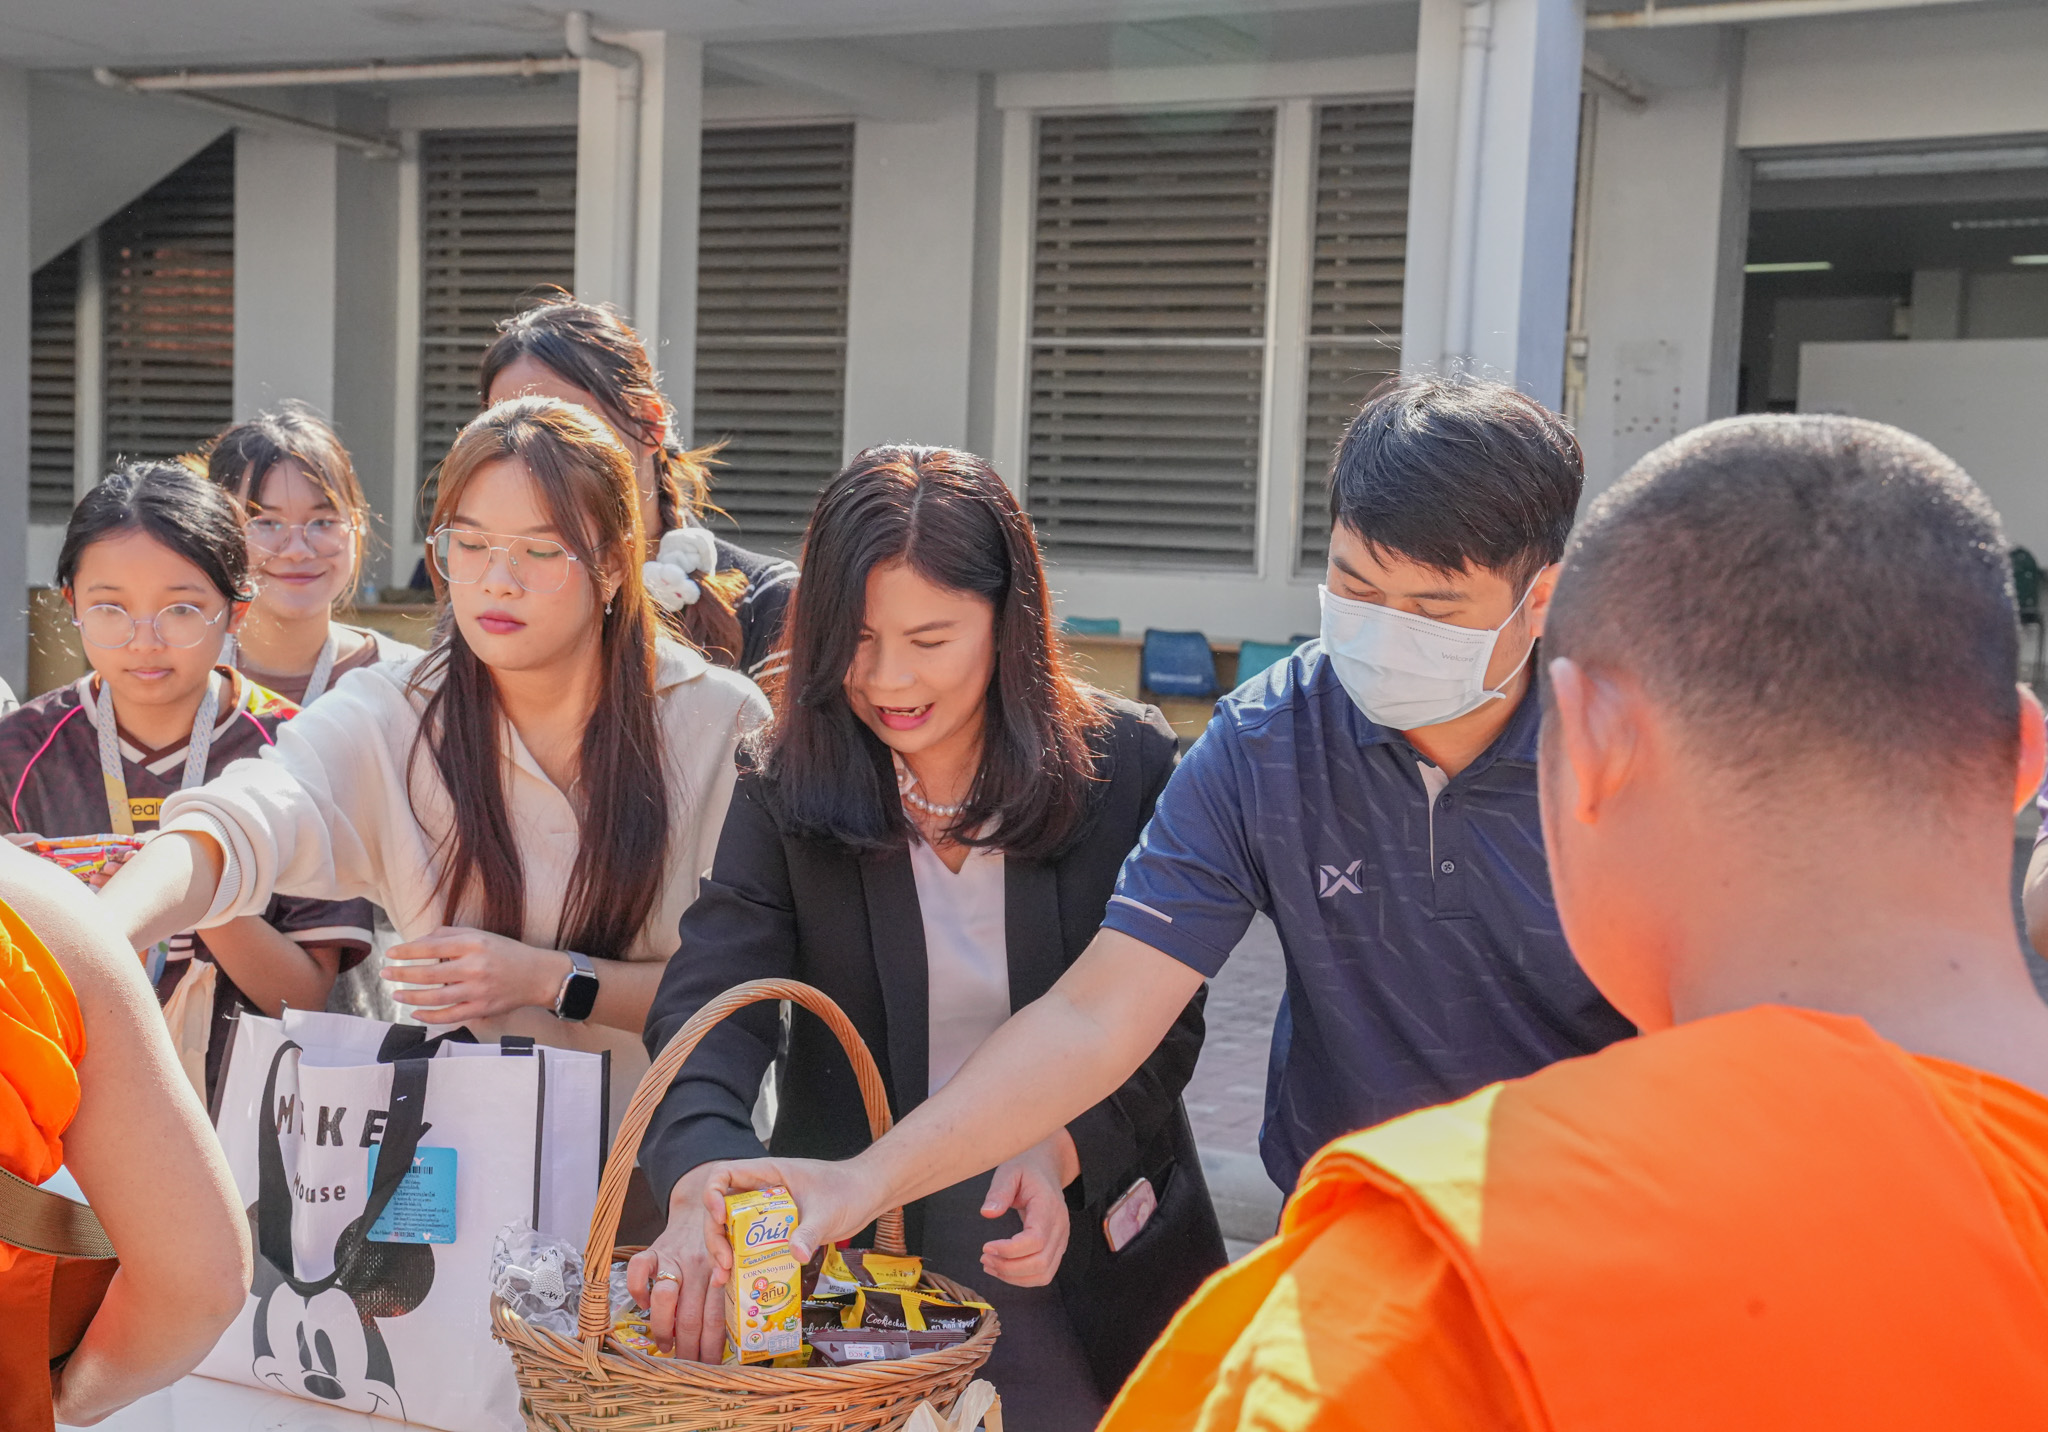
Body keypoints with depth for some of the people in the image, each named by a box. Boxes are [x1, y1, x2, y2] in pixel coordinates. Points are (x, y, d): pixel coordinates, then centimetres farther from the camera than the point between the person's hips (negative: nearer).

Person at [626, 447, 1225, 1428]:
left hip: (1095, 1233, 0)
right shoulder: (787, 793, -5)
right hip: (855, 1235, 0)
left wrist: (1063, 1149, -23)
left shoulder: (1126, 765, -7)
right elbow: (707, 1007, -18)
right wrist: (703, 1178, -37)